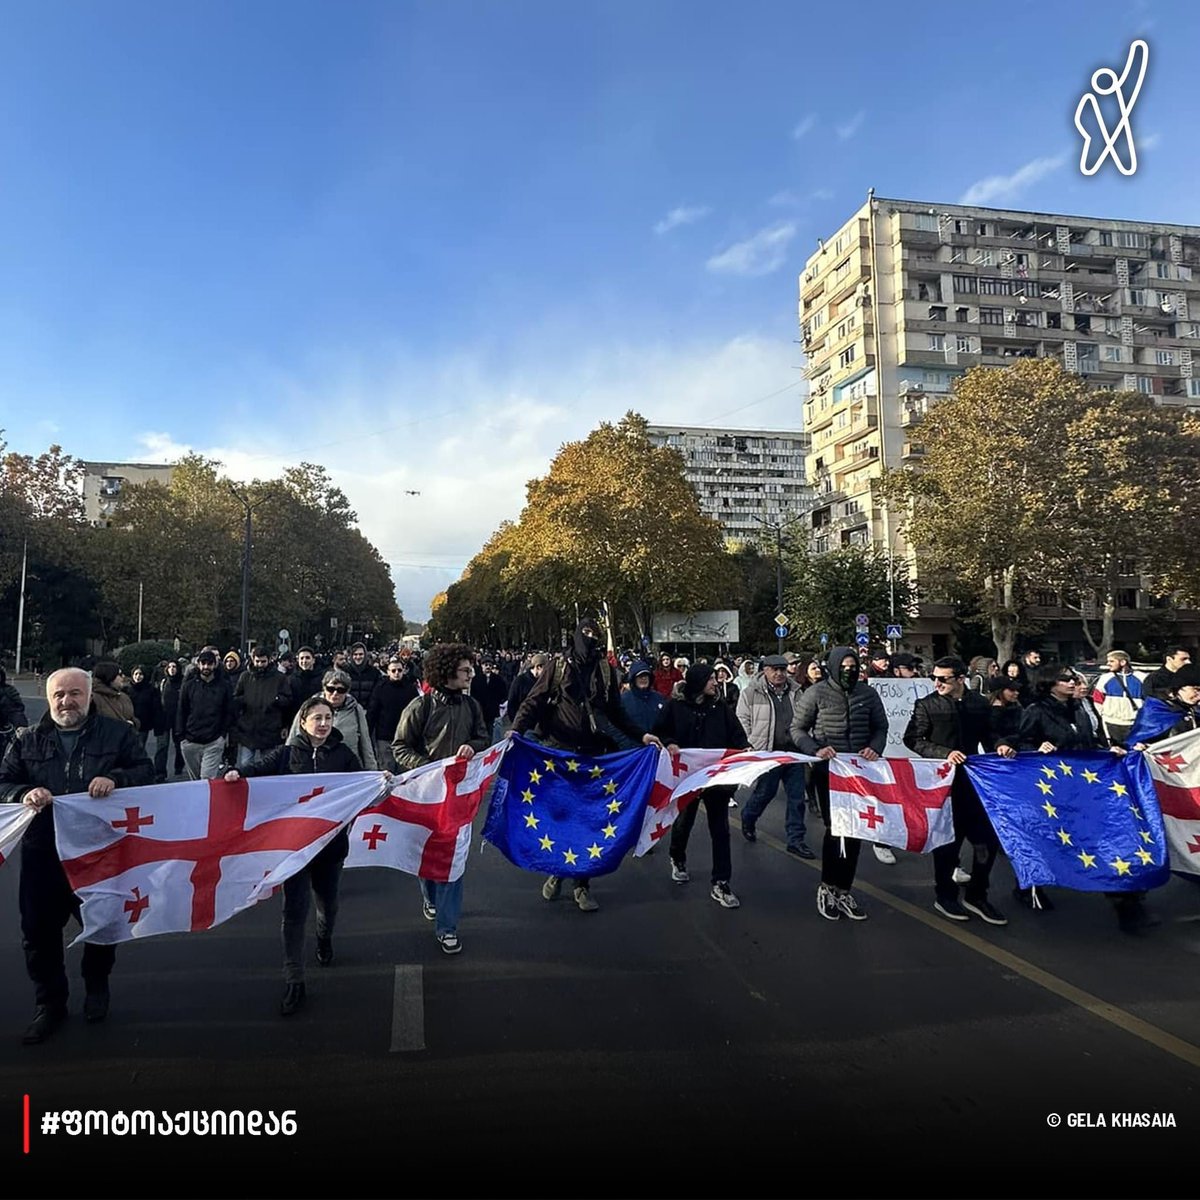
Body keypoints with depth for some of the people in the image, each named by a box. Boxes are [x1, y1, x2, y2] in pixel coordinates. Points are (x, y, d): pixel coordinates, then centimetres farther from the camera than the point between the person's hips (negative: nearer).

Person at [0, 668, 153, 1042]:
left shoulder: (117, 732, -1)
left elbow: (145, 771, -4)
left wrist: (115, 779, -24)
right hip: (43, 852, 2)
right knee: (39, 930, 8)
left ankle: (97, 988, 38)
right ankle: (49, 1003, 29)